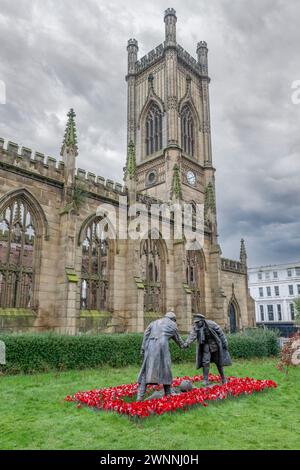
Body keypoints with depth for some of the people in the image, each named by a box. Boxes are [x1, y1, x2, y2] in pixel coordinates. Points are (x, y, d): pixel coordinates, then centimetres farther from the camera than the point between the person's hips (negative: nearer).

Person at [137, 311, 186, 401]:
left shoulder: (154, 322, 26)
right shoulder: (172, 324, 19)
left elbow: (146, 335, 13)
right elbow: (177, 338, 30)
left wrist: (143, 349, 9)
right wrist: (183, 345, 49)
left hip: (150, 347, 3)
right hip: (162, 346, -3)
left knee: (146, 371, 4)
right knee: (165, 370, 11)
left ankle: (140, 396, -2)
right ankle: (168, 394, 17)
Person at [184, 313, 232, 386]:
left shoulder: (211, 324, -20)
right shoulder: (195, 328, -12)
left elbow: (220, 332, -12)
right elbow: (192, 336, -26)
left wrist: (224, 342, -9)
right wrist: (186, 343, -43)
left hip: (215, 346, -1)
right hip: (206, 347, 2)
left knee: (219, 363, 10)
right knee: (205, 362, -10)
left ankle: (223, 378, 29)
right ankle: (205, 380, 0)